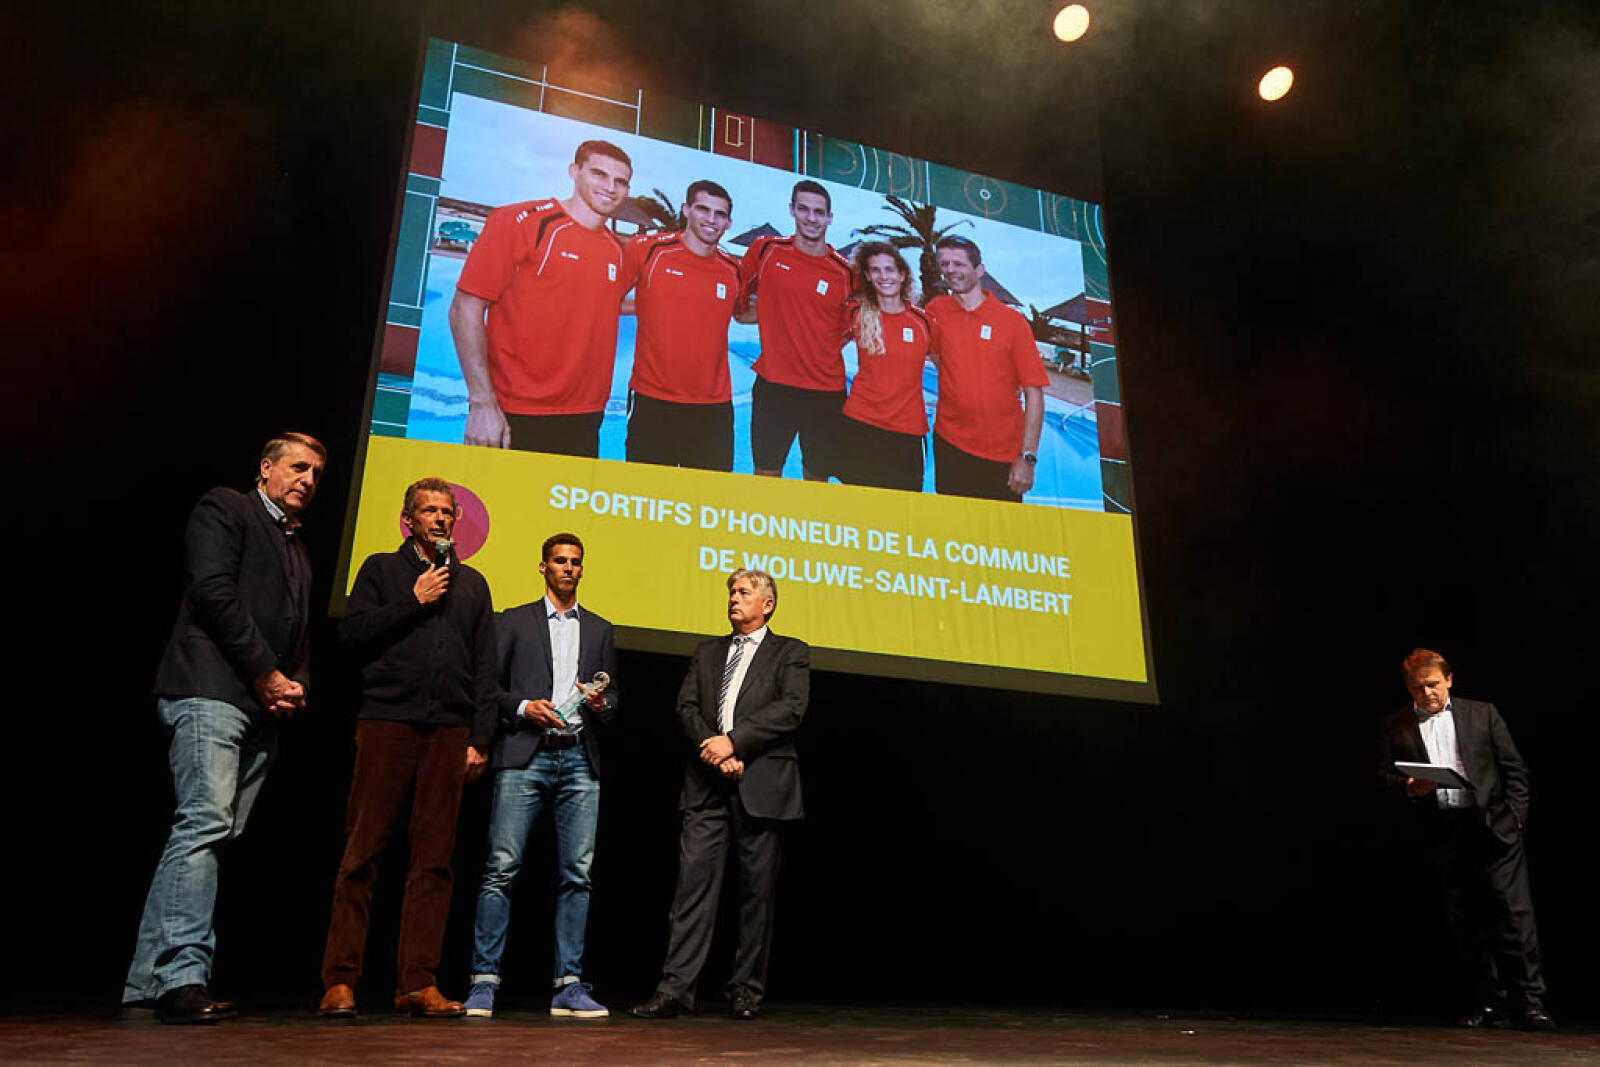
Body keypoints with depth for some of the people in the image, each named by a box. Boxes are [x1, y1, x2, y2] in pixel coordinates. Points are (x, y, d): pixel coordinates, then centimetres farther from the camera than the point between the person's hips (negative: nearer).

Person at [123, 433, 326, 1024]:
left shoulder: (298, 548, 28)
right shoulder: (224, 508, 5)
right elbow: (213, 589, -9)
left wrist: (297, 684, 5)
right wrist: (268, 675, -10)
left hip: (263, 709, 8)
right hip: (212, 691, -7)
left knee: (208, 837, 3)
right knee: (205, 823, -16)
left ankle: (147, 984, 5)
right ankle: (183, 977, -17)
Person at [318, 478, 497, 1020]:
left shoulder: (472, 583, 20)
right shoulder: (381, 569, 14)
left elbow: (486, 668, 15)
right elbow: (352, 634, 1)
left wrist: (479, 738, 6)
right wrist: (413, 601, -3)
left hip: (450, 731, 3)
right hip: (388, 722, -2)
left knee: (433, 859, 0)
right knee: (362, 852, -4)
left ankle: (418, 984, 4)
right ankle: (340, 982, 3)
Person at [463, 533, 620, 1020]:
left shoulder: (599, 630, 20)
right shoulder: (514, 621, 13)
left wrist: (601, 704, -2)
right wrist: (523, 706, -9)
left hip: (579, 760, 3)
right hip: (524, 757, -2)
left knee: (576, 873, -1)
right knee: (502, 868, -7)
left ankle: (568, 986, 4)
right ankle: (484, 980, 0)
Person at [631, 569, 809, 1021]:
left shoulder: (790, 653, 10)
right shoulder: (707, 652, 21)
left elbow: (791, 707, -6)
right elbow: (687, 706, 9)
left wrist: (733, 741, -14)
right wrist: (712, 749, -9)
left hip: (761, 784, -2)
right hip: (707, 784, 3)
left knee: (757, 890, 2)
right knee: (693, 882, -4)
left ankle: (746, 990, 13)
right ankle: (675, 988, -3)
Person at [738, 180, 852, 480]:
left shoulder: (845, 272, 0)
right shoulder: (766, 249, 1)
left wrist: (827, 349, 3)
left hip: (827, 391, 0)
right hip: (774, 384, 0)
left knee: (818, 478, 8)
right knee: (766, 475, 4)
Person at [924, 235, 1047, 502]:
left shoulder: (1012, 321, -2)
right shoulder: (936, 311, 4)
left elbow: (1034, 393, -4)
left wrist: (1028, 457, -10)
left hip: (1003, 454, -1)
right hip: (950, 447, 2)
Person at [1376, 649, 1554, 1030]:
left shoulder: (1482, 713, 9)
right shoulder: (1394, 727, 9)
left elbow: (1514, 767, 9)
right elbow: (1385, 775, 8)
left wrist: (1515, 816, 0)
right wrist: (1409, 787, -13)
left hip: (1492, 827, -1)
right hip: (1441, 836, 1)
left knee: (1514, 912, -6)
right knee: (1463, 921, 6)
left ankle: (1528, 1003, 0)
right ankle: (1487, 1001, 15)